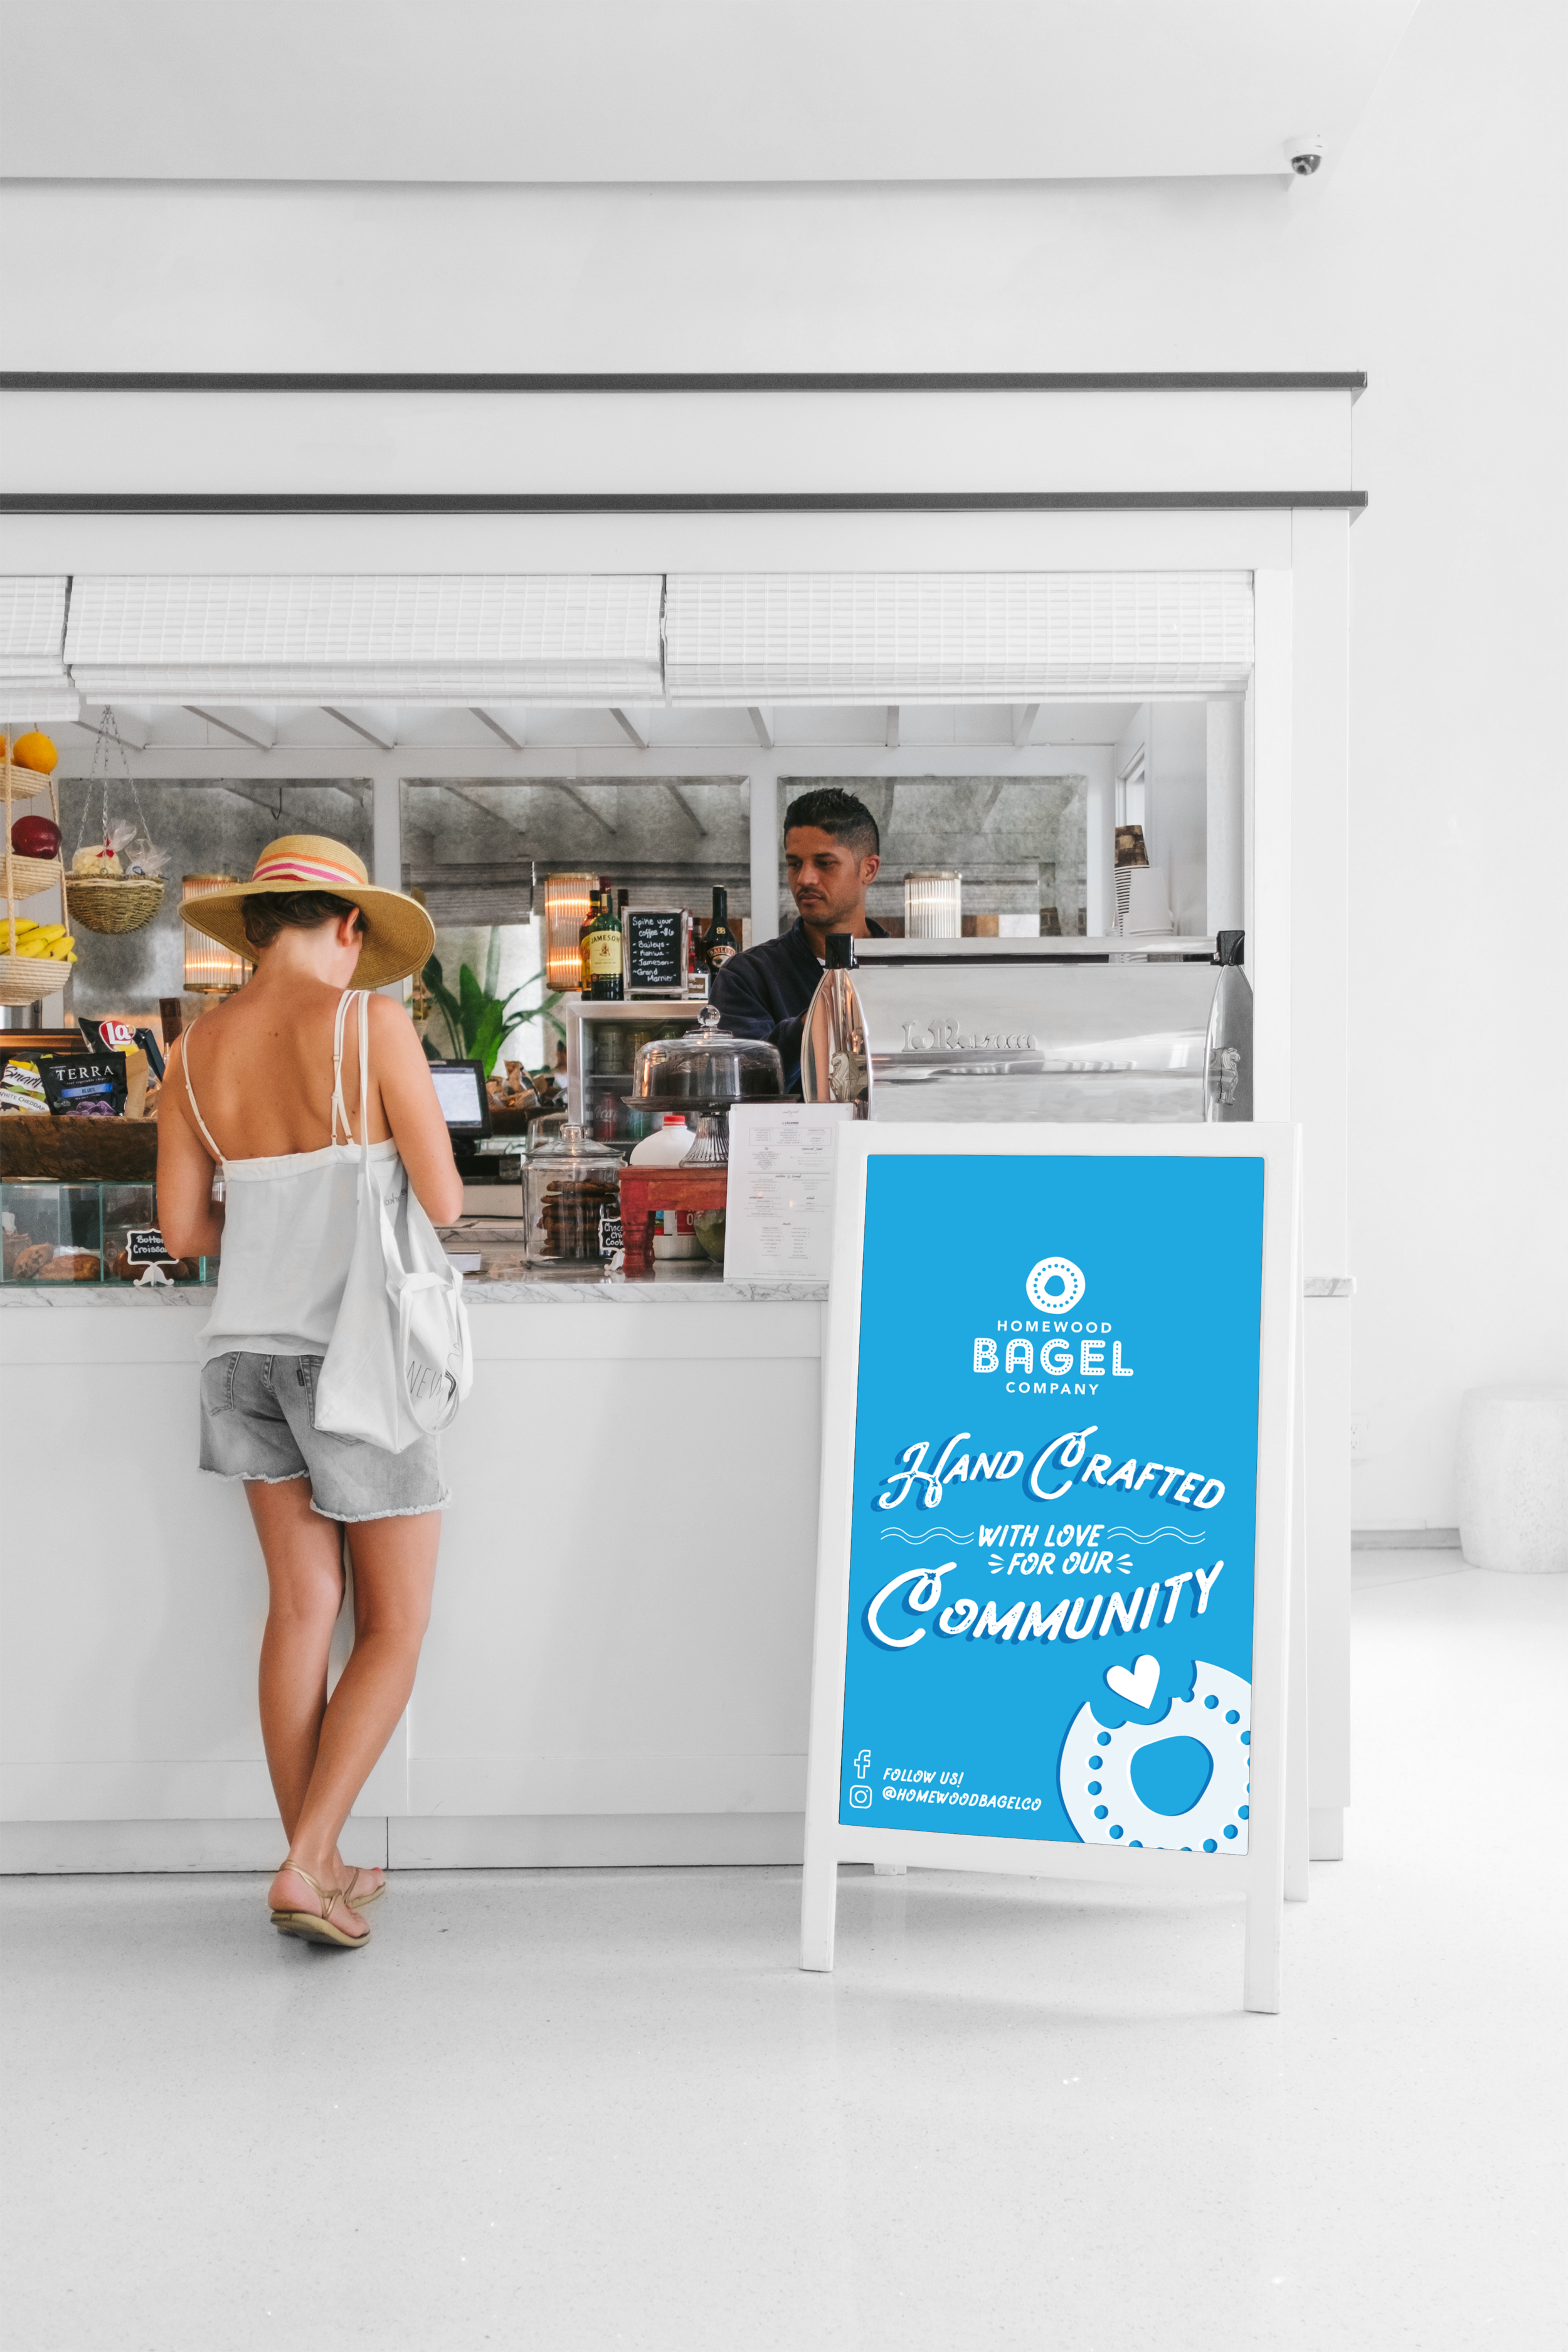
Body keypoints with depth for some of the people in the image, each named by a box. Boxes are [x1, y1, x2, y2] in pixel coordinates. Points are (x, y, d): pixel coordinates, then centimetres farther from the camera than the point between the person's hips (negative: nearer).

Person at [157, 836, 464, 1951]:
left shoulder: (197, 1051, 3)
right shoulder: (371, 1024, -14)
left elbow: (183, 1227, 7)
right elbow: (444, 1200, -13)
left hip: (249, 1347, 6)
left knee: (303, 1608, 15)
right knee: (395, 1628, 8)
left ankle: (318, 1863, 23)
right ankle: (307, 1866, 2)